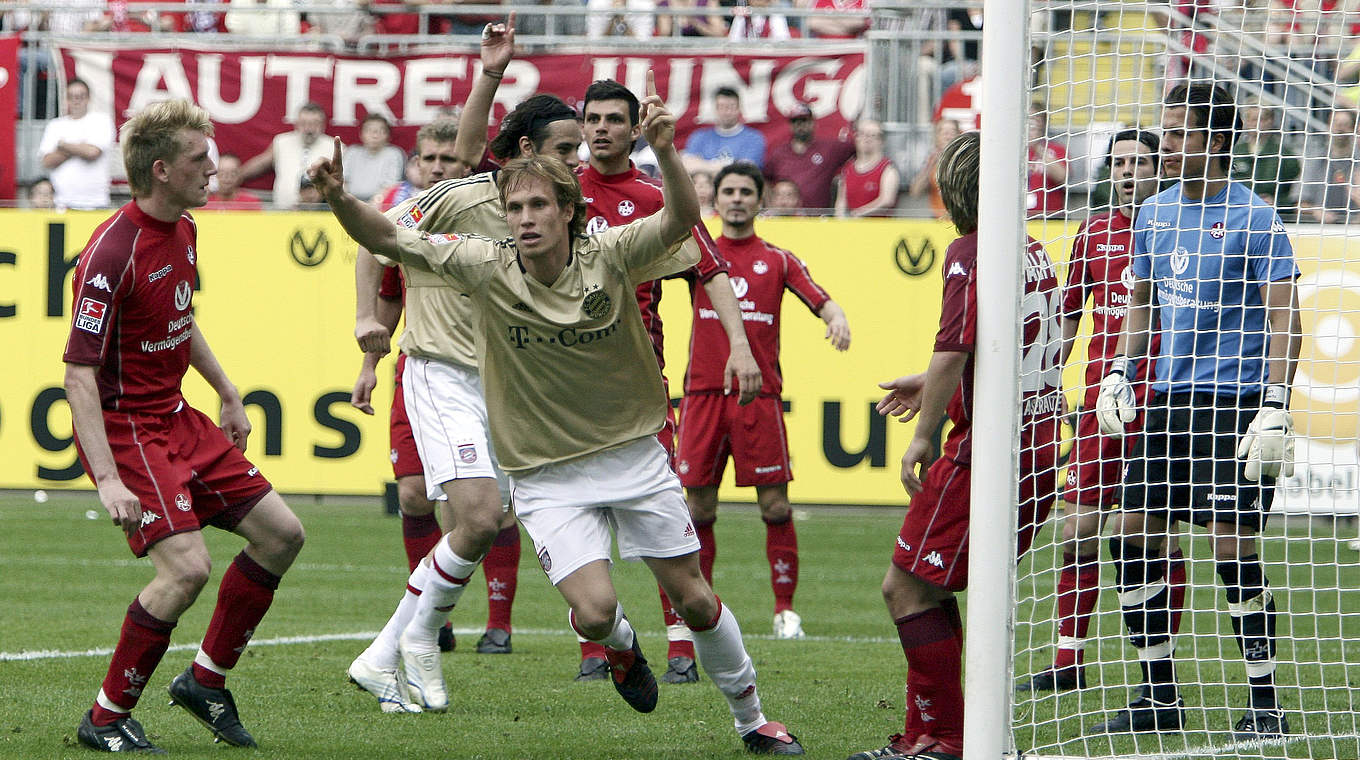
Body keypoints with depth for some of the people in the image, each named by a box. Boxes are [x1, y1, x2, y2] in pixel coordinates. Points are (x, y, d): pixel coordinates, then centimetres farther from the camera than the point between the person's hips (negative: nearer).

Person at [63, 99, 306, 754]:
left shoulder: (183, 231, 5)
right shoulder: (112, 254, -24)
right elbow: (79, 373, -26)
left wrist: (229, 396, 27)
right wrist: (108, 479, -32)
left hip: (177, 418, 9)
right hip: (124, 428, -9)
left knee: (280, 533, 8)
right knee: (187, 567, -22)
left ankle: (206, 680, 21)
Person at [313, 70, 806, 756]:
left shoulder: (610, 257, -13)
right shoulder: (488, 269, -11)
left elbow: (682, 218, -28)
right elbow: (386, 240, -12)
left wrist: (664, 151, -46)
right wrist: (340, 198, -30)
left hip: (634, 456, 1)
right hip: (548, 477, -1)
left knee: (694, 601, 5)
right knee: (594, 610, -17)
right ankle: (620, 646, 22)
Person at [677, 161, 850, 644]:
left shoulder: (777, 260, 10)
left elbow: (819, 299, 1)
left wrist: (836, 318, -21)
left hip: (759, 393, -1)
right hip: (703, 390, 1)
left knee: (775, 504, -5)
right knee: (698, 506, 1)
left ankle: (785, 608, 1)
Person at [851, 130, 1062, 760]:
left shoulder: (971, 252, -11)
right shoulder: (1035, 254, 16)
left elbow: (955, 350, -22)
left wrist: (923, 436, -16)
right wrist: (932, 385, 35)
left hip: (987, 449, -9)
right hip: (1040, 447, 9)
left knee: (907, 588, -4)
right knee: (930, 589, 17)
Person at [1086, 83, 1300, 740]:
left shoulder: (1253, 219, -9)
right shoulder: (1154, 214, 12)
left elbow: (1284, 321, -11)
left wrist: (1273, 411, -18)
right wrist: (1118, 377, 12)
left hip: (1235, 403, -7)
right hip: (1168, 402, 7)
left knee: (1232, 547, -11)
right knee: (1132, 536, 5)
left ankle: (1266, 706, -2)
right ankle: (1159, 698, 15)